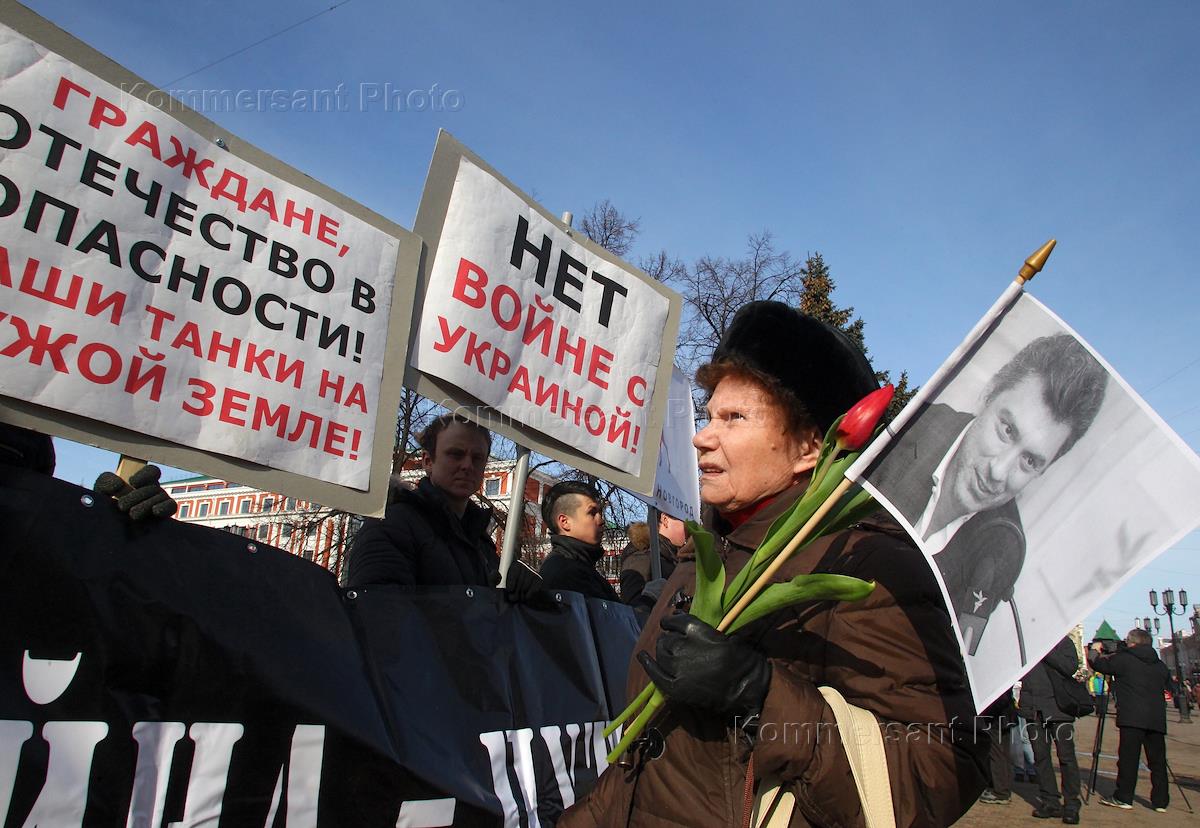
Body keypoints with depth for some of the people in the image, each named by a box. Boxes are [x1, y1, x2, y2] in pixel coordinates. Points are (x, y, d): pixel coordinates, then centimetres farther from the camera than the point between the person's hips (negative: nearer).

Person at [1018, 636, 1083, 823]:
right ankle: (1050, 802, 14)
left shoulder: (1063, 642, 2)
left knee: (1067, 756, -2)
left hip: (1058, 707, -3)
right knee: (1040, 756, 6)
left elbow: (1071, 667, -15)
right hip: (1034, 709, 3)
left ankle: (1071, 804, 7)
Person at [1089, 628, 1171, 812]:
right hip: (1157, 719, 5)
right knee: (1157, 759, 11)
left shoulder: (1123, 659, -3)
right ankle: (1160, 800, 14)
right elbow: (1168, 683, 28)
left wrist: (1094, 650, 23)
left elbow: (1097, 664, 3)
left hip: (1132, 718, -5)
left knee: (1128, 757, -2)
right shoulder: (1160, 664, 13)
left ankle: (1123, 798, 0)